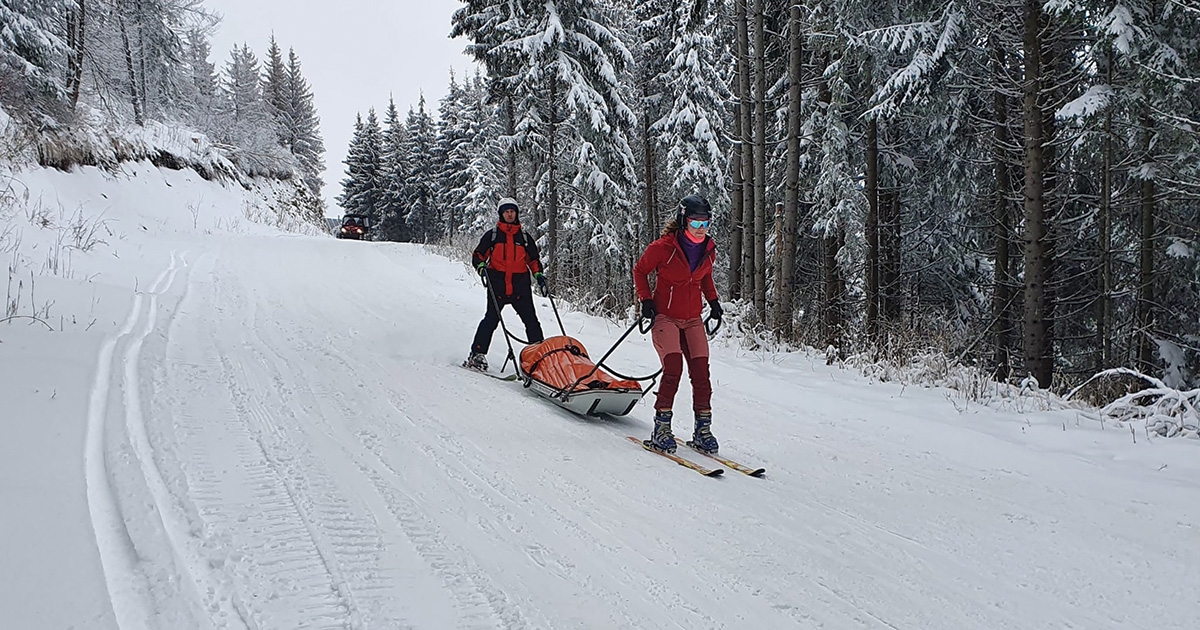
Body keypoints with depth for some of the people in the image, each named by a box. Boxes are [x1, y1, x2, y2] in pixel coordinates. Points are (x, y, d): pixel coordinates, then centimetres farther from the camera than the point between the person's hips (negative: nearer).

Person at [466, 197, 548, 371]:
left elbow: (533, 259, 23)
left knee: (531, 320, -3)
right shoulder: (492, 234, 11)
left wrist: (538, 274, 5)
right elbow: (478, 255, 10)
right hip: (498, 283, -2)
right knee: (491, 319, -8)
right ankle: (477, 354, -2)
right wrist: (481, 266, -11)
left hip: (520, 285, 2)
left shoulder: (524, 237, 16)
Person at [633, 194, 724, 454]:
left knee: (701, 372, -2)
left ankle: (703, 430, 7)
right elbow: (640, 271, -1)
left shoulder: (708, 250, 1)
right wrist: (646, 300, -9)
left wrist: (713, 300, 10)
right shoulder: (663, 247, -15)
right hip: (665, 317, -5)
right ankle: (661, 428, -10)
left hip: (693, 320, 5)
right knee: (673, 368, -19)